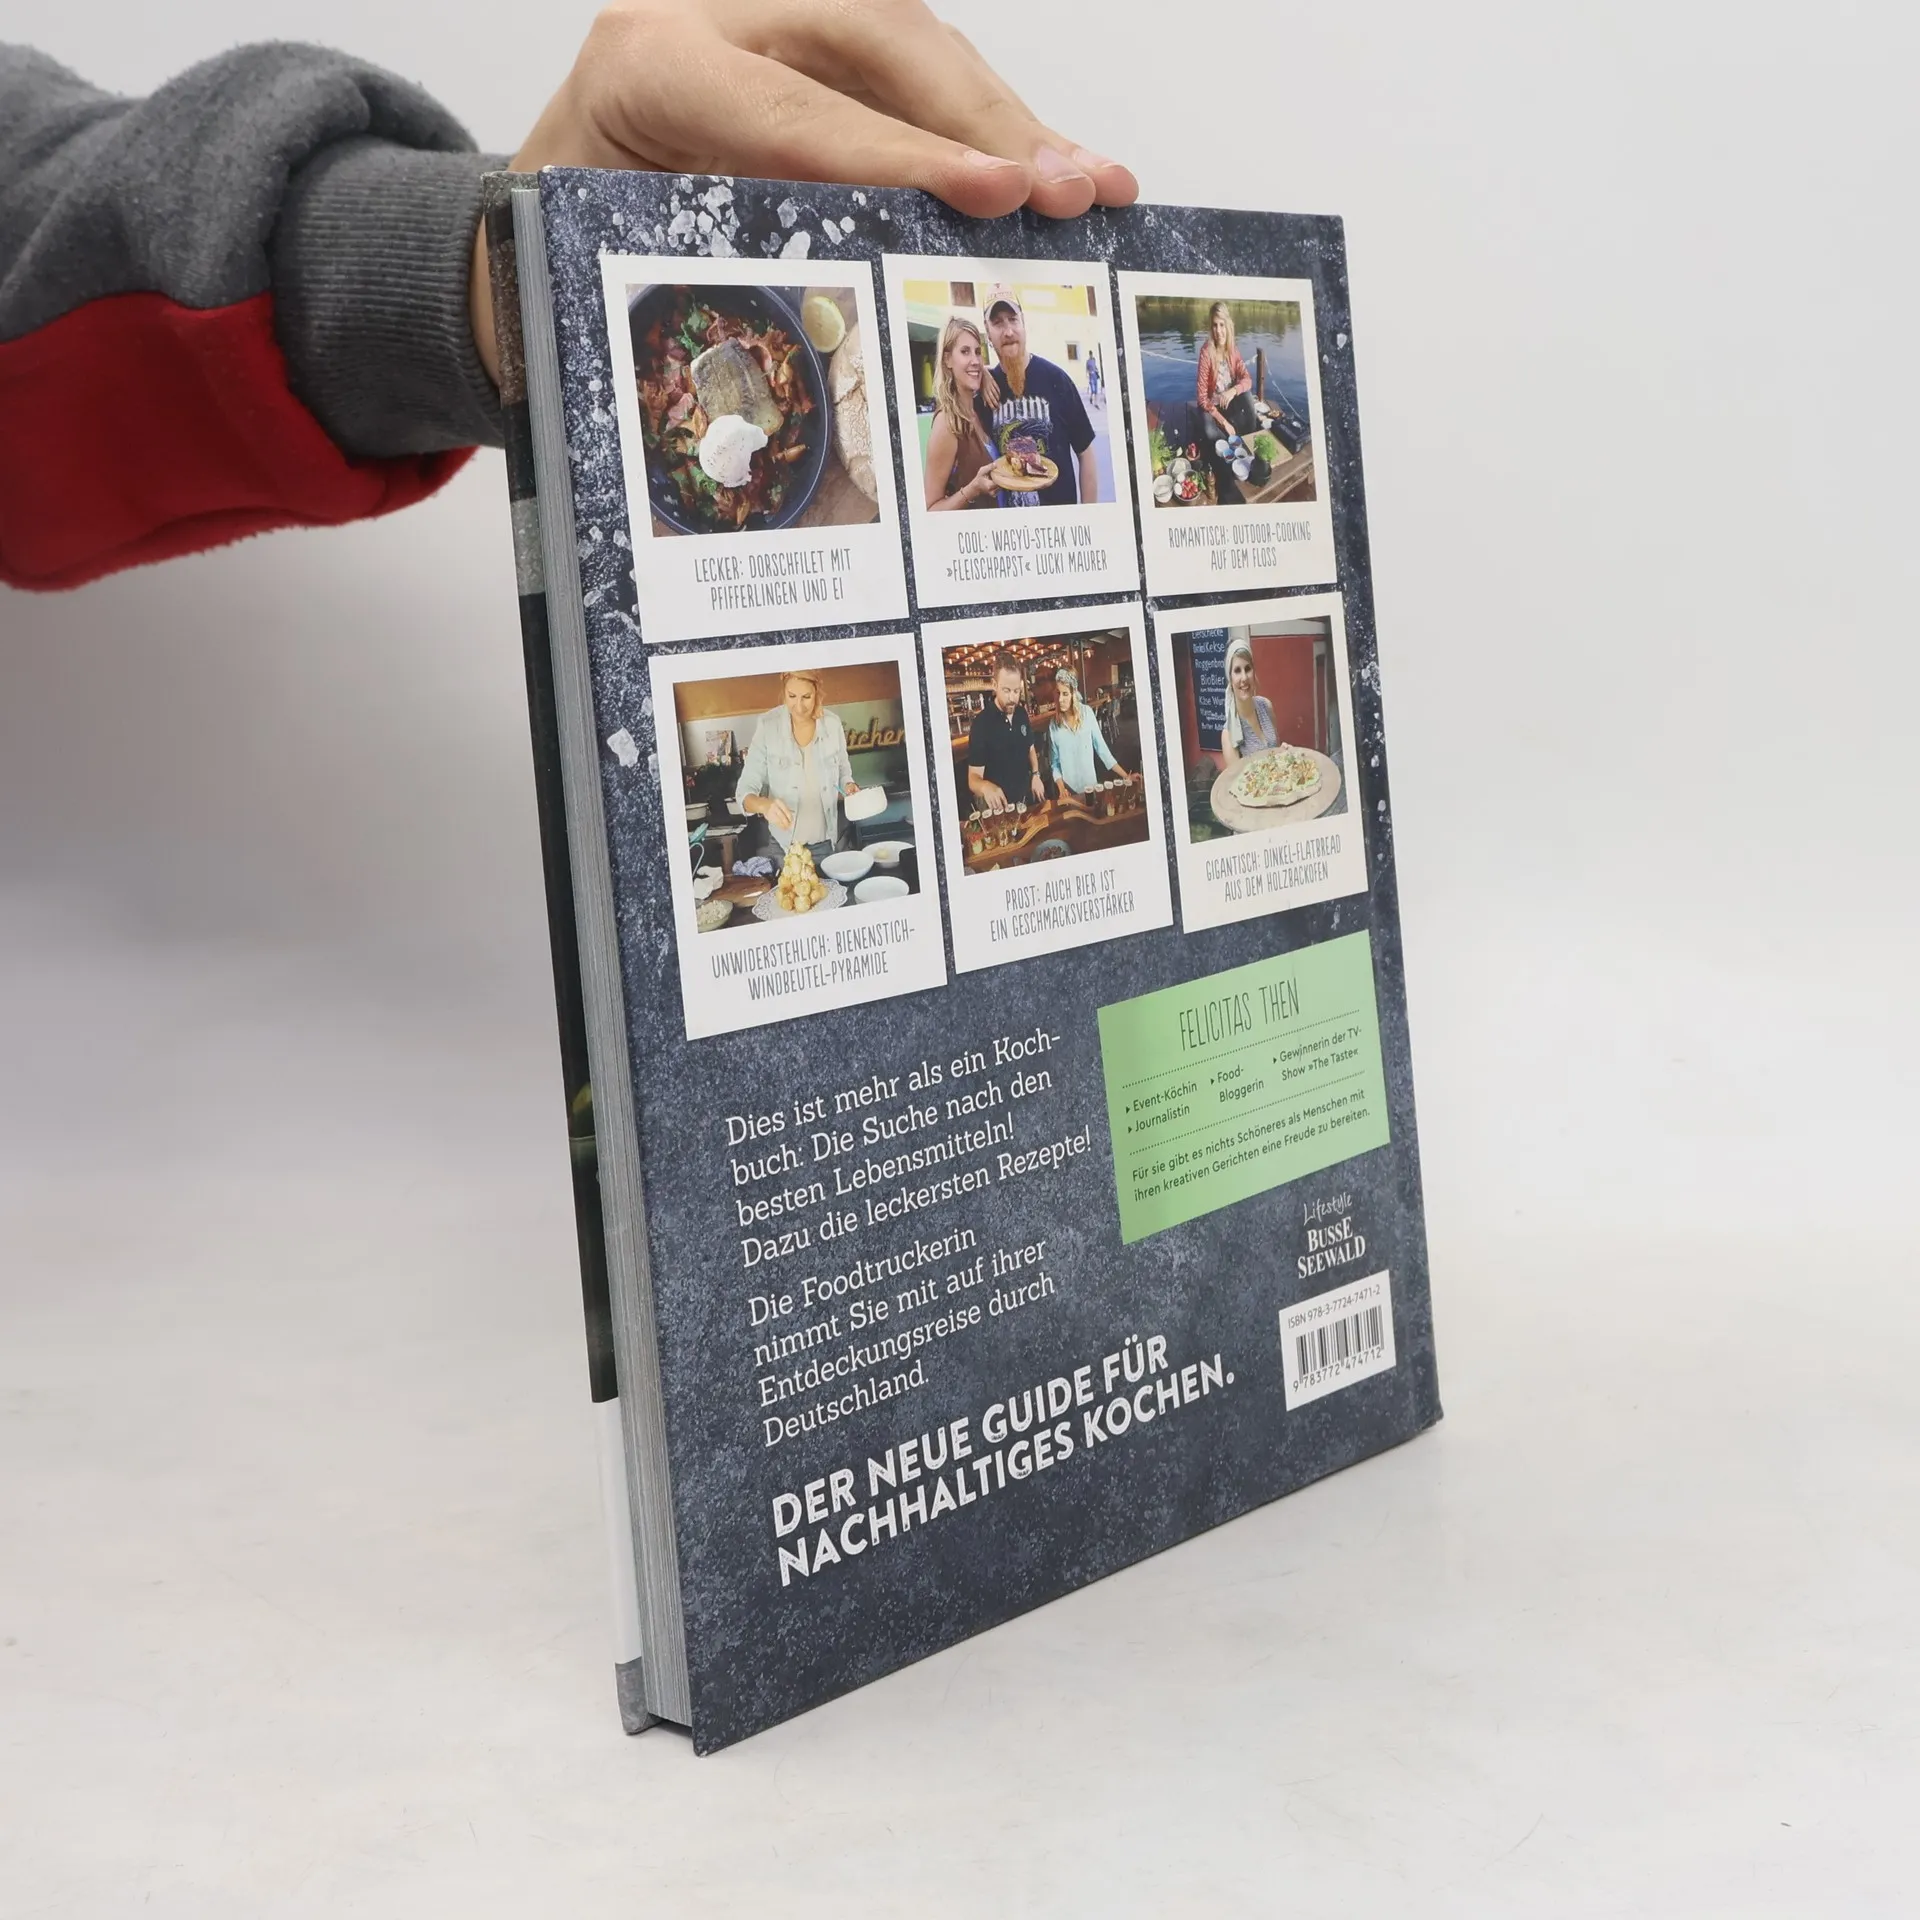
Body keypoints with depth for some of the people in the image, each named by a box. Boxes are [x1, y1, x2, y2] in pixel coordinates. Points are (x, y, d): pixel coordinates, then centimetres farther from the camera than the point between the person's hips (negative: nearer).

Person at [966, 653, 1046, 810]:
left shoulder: (1021, 713, -2)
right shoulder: (982, 723, -21)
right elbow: (973, 777, -23)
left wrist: (1036, 774, 0)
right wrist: (985, 786, -45)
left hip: (1026, 797, 6)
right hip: (998, 804, -6)